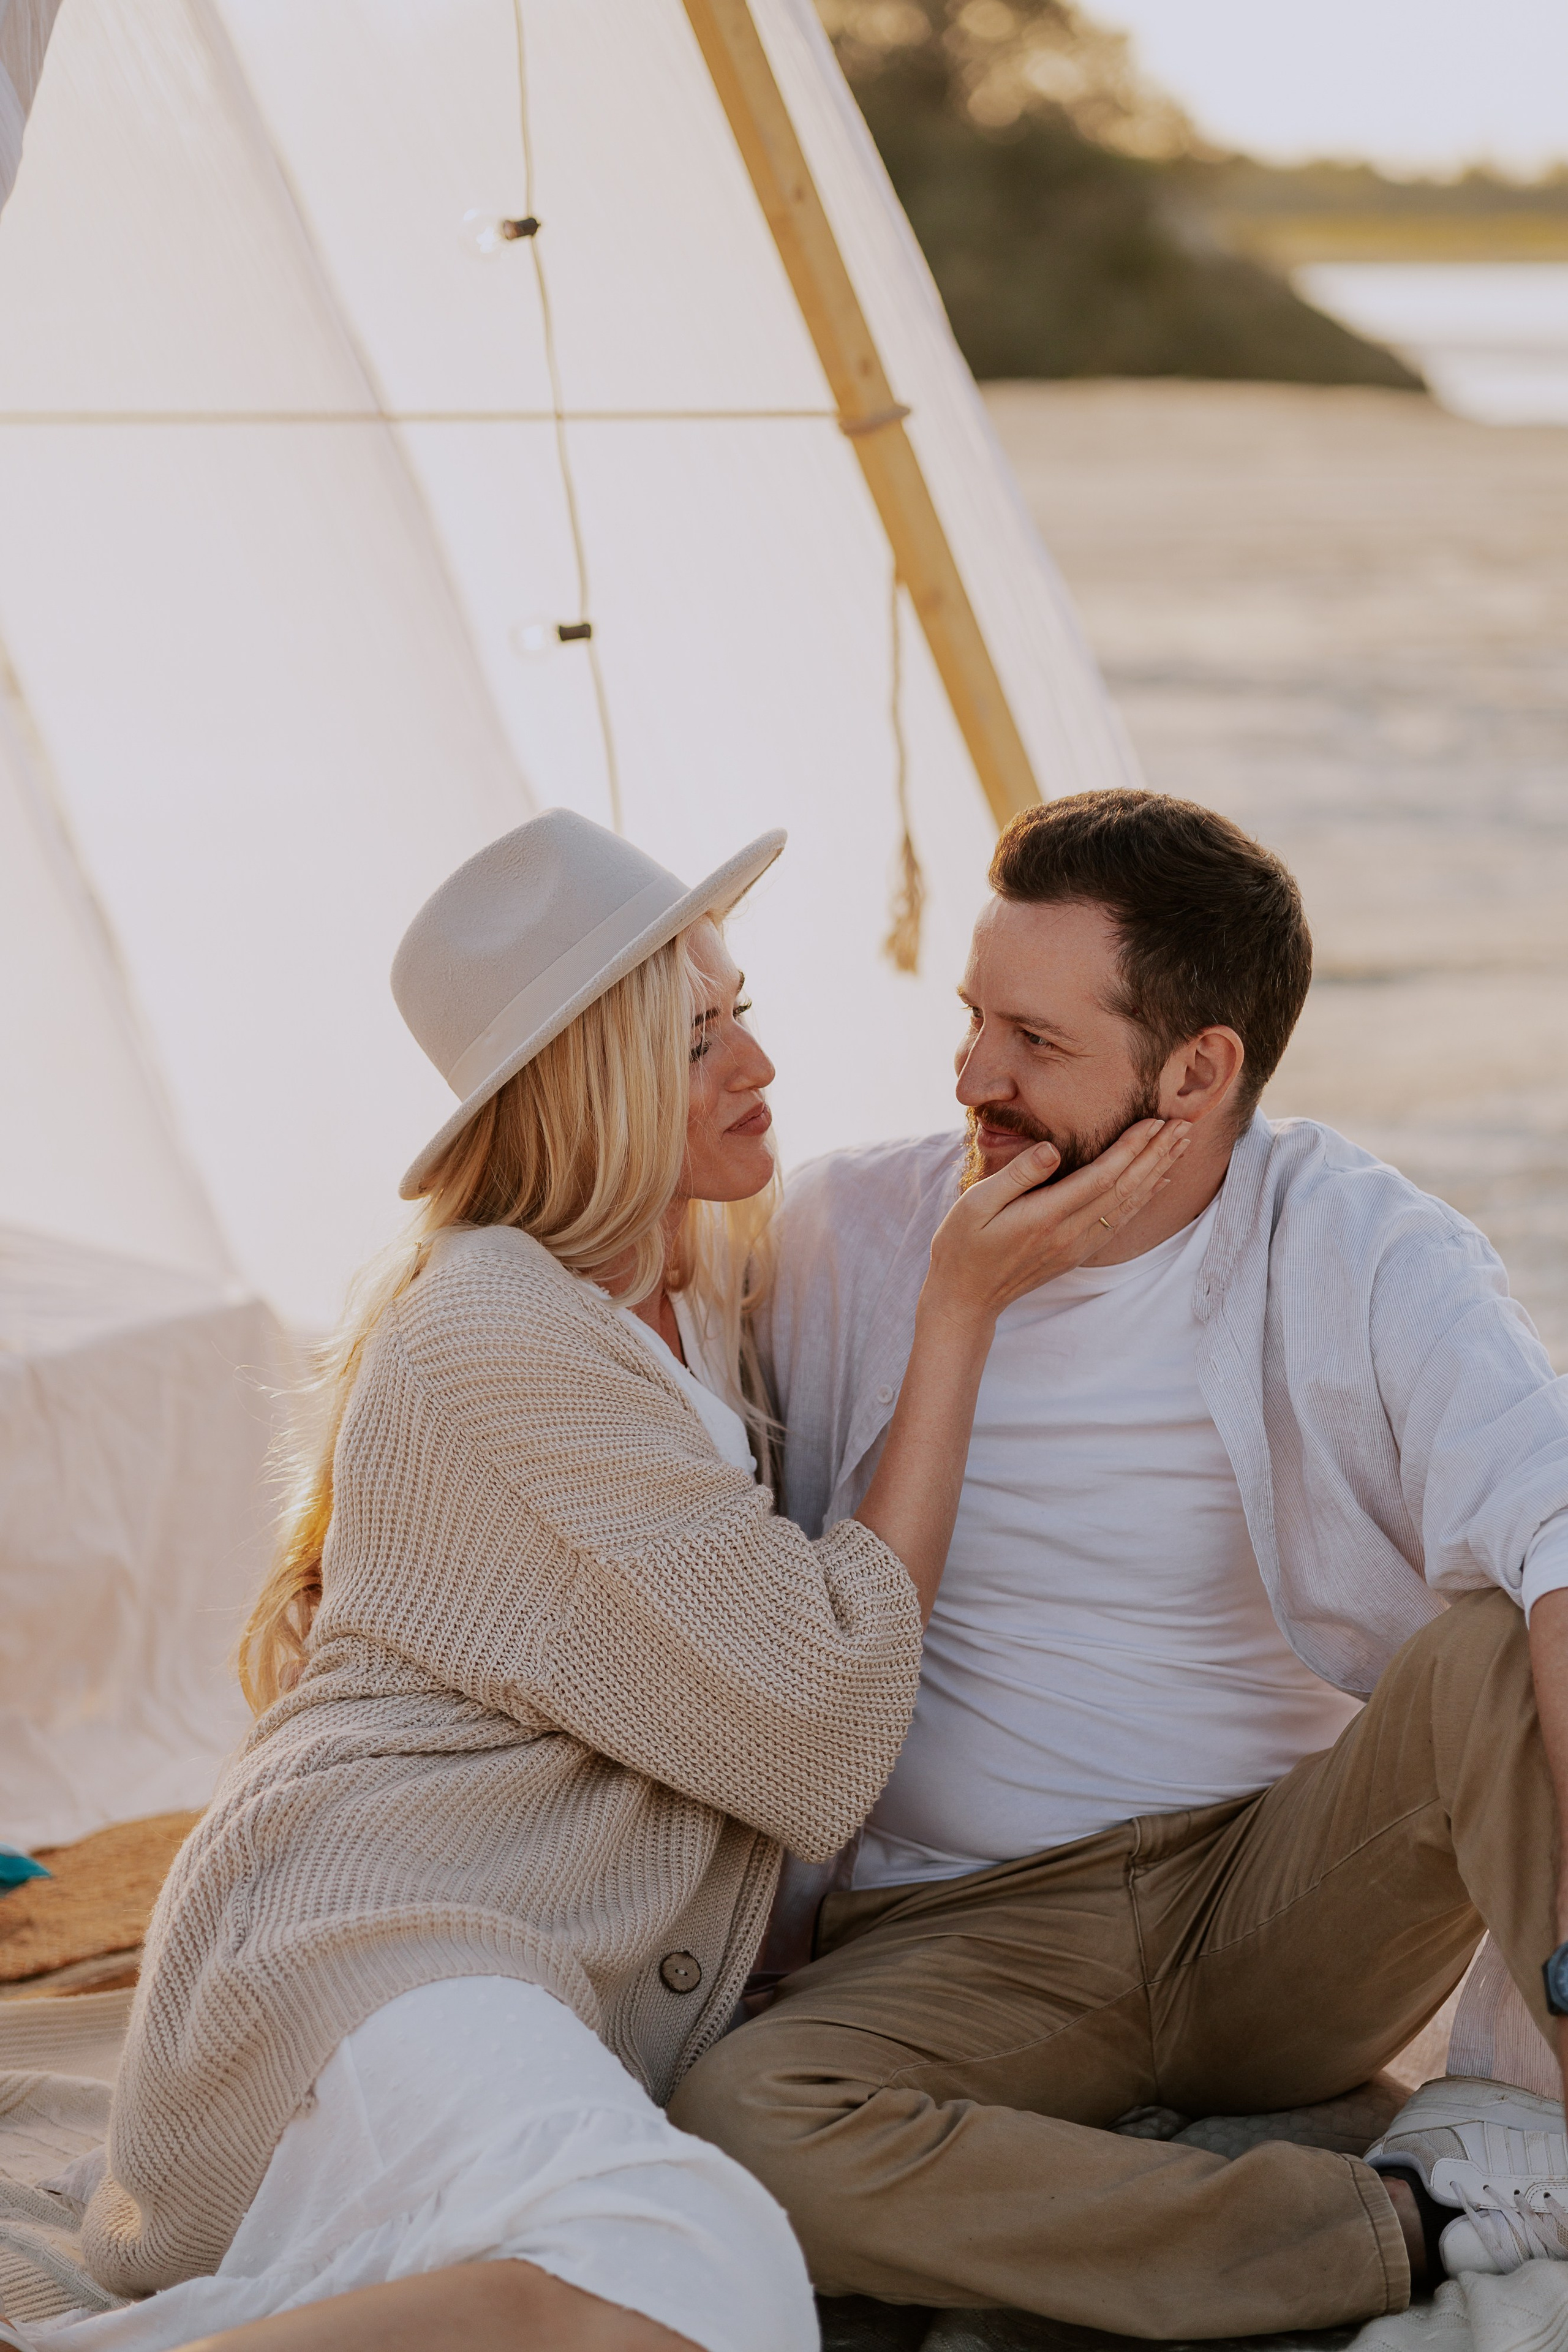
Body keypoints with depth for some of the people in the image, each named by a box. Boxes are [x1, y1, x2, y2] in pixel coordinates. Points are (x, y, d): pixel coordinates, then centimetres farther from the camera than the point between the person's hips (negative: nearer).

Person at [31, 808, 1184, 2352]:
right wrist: (961, 1311, -5)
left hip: (597, 2000, 9)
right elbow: (828, 1715, -9)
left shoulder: (687, 1287, 19)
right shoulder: (503, 1344, -11)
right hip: (375, 1944, -9)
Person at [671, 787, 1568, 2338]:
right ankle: (1421, 2214, -25)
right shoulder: (846, 1237, 0)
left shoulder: (1363, 1260, -7)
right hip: (967, 1945, 2)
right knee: (741, 2131, -32)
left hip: (1288, 1916, -1)